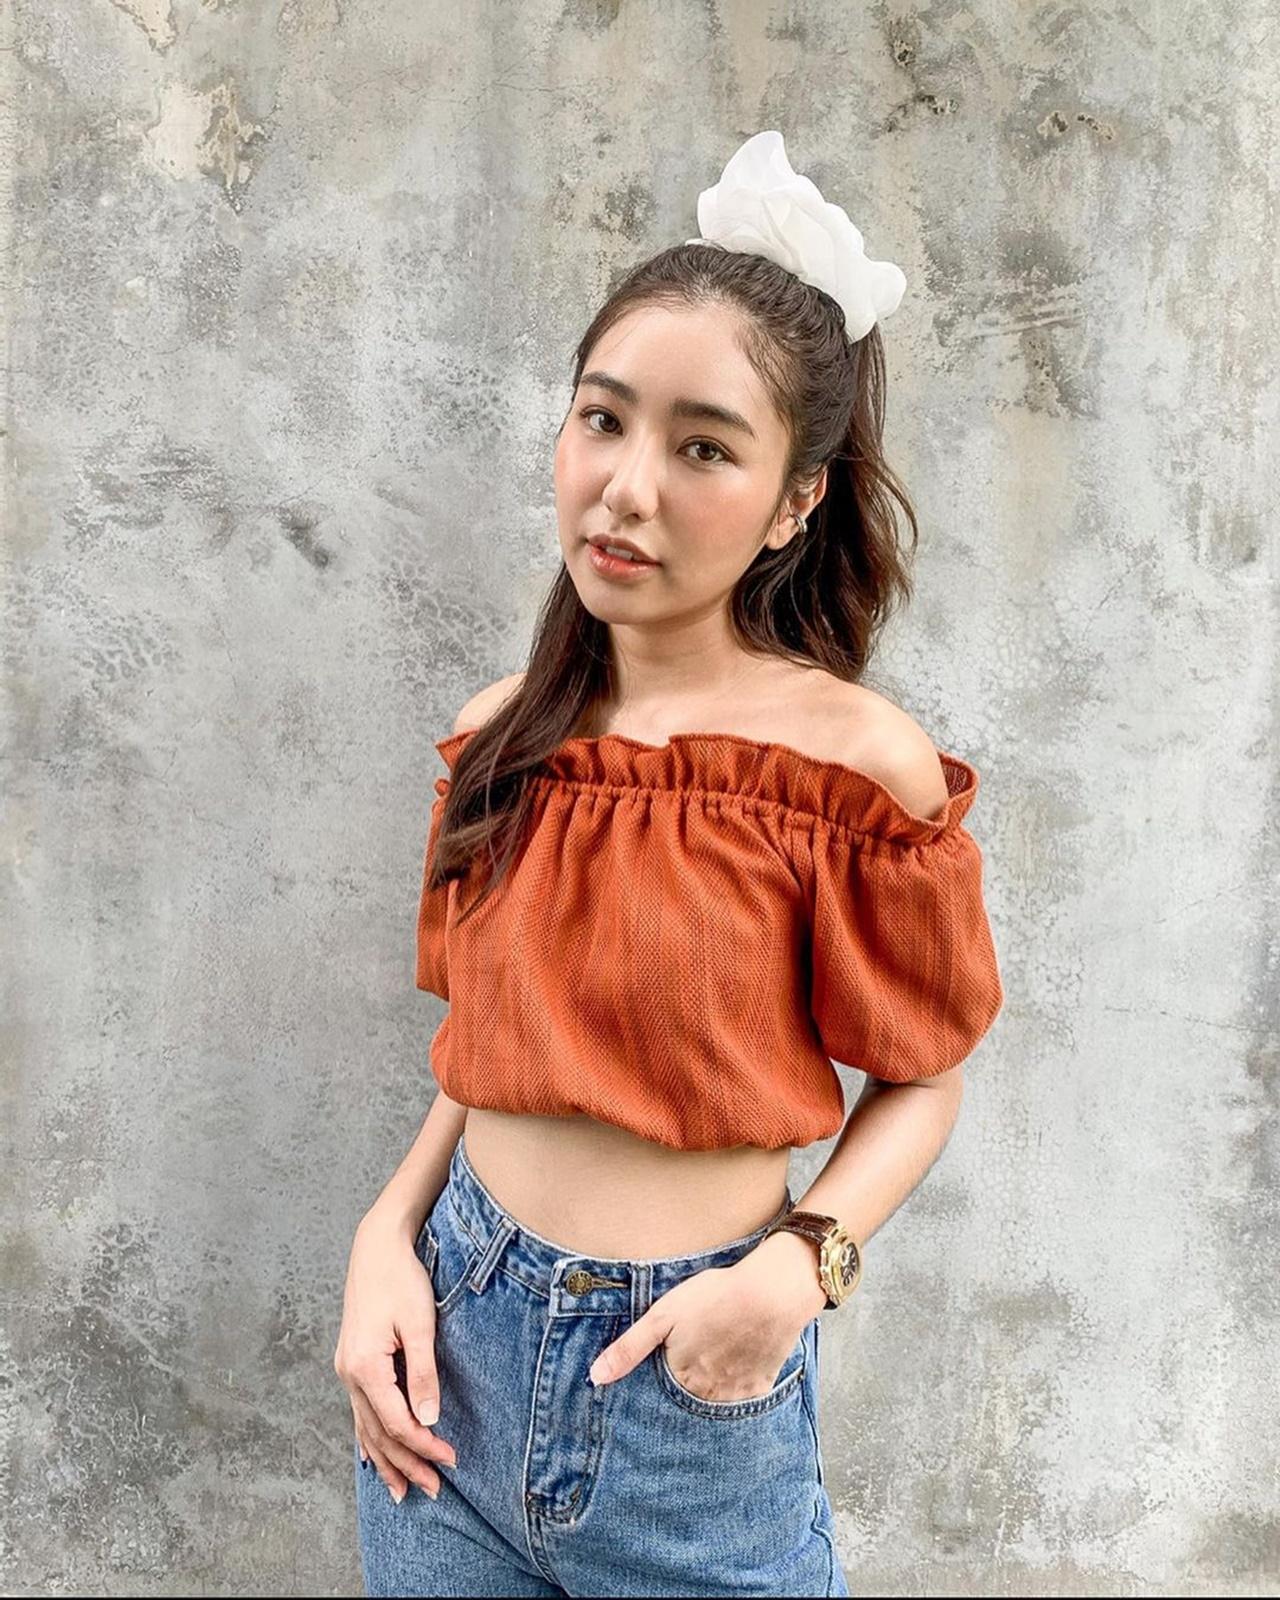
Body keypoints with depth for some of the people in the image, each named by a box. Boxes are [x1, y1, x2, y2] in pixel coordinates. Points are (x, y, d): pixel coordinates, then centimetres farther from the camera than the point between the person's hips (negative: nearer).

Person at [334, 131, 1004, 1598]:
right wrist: (390, 1233, -5)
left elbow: (920, 1076, -5)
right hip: (449, 1341, 4)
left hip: (692, 1378, -4)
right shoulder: (503, 735, -3)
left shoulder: (860, 761, -17)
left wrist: (800, 1265, -19)